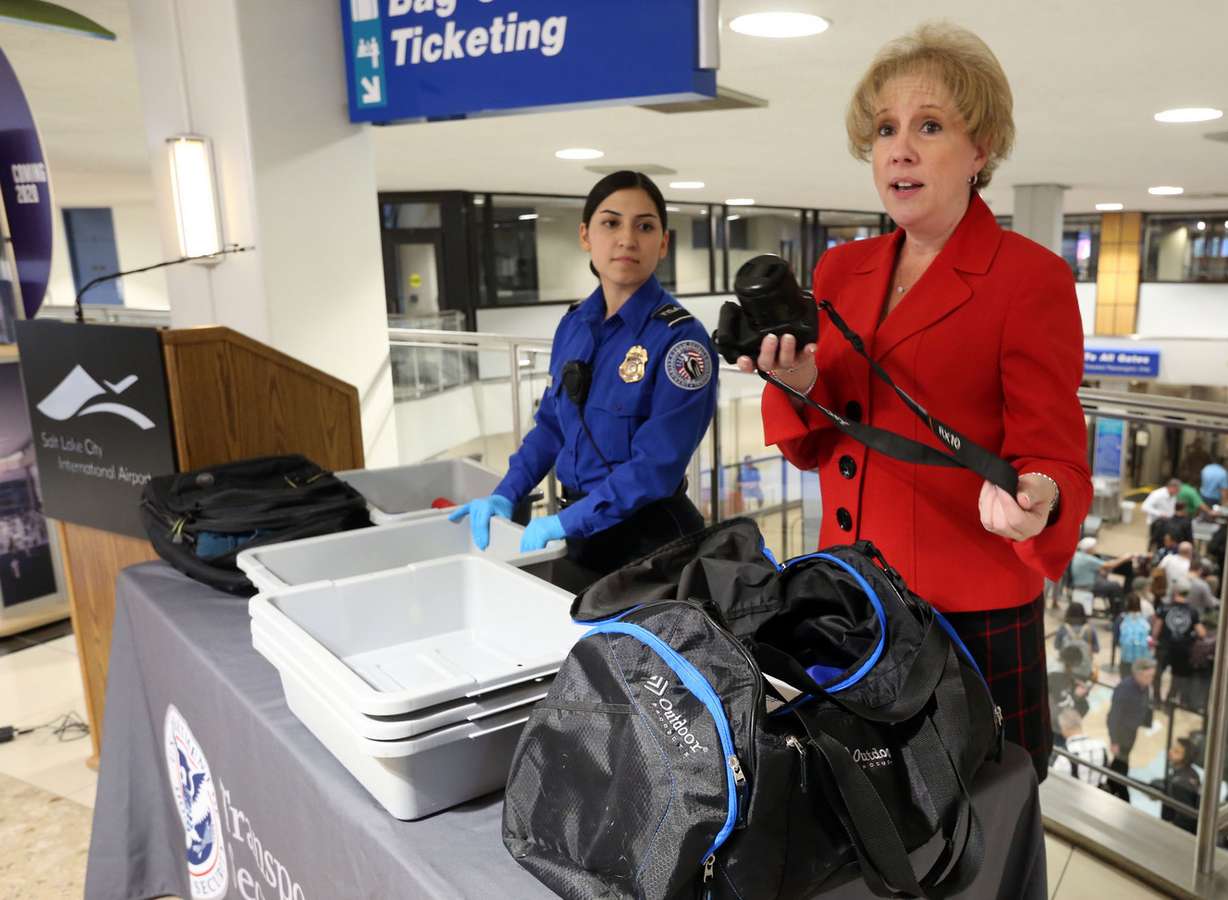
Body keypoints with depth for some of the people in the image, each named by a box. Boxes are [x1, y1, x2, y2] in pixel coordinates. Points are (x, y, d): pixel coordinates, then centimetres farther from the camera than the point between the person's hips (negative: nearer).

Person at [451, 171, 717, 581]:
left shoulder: (680, 338, -18)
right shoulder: (574, 324, 1)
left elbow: (657, 466, -23)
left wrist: (564, 522, -22)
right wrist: (505, 496, 1)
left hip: (649, 536, -6)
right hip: (580, 531, 6)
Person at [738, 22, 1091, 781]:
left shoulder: (1030, 276, -9)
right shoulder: (841, 272, 6)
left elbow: (1054, 454, -11)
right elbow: (817, 449, 8)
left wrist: (1035, 500, -34)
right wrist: (797, 386, -13)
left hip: (974, 617, -5)